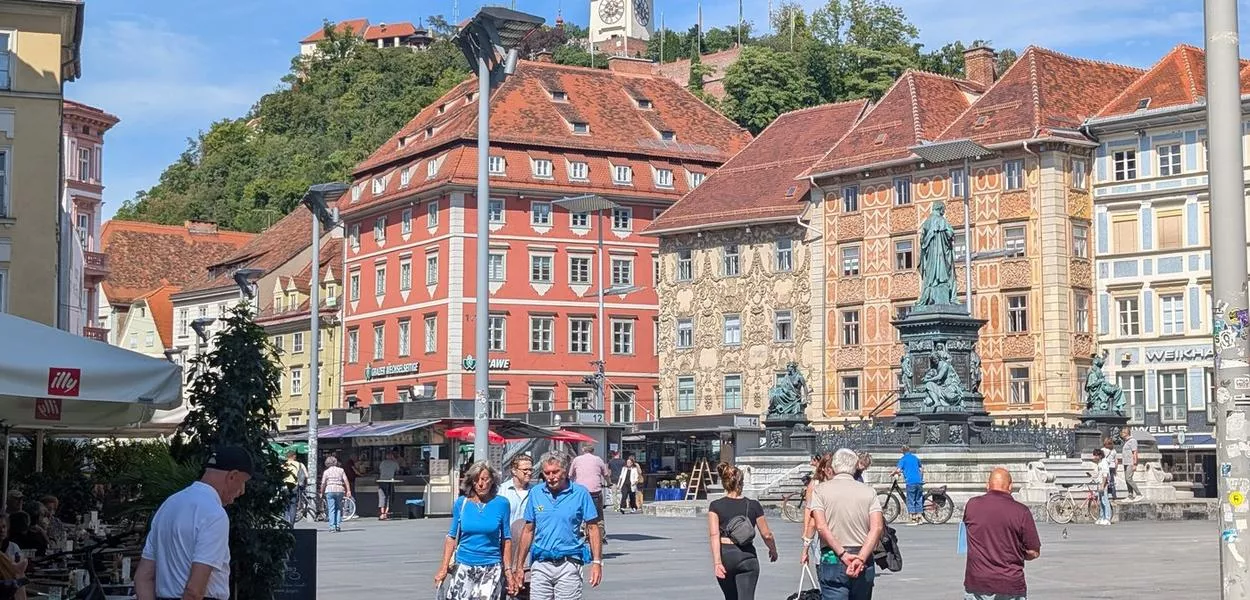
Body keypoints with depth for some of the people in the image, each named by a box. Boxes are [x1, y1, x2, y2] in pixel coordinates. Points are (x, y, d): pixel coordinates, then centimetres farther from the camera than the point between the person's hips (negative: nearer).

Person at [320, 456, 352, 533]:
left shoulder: (326, 472, 3)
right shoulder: (341, 470, 9)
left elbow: (323, 484, 1)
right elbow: (346, 481, 1)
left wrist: (322, 493, 12)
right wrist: (348, 491, 1)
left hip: (329, 490, -2)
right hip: (340, 490, 2)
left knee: (331, 510, 0)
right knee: (339, 508, 13)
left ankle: (332, 527, -7)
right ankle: (338, 526, 7)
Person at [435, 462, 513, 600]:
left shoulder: (501, 503, 0)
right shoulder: (461, 503, 3)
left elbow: (506, 539, 4)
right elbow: (452, 537, 7)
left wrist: (508, 569, 0)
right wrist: (444, 568, 2)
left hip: (491, 569, -2)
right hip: (463, 567, 2)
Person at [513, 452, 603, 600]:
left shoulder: (580, 493, -2)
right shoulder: (536, 493, 7)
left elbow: (593, 529, 1)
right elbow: (528, 530, 13)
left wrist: (597, 562, -7)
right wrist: (519, 566, 12)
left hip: (569, 565, -3)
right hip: (541, 564, 3)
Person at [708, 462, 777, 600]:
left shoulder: (715, 506, -2)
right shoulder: (753, 506, -1)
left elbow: (714, 534, -14)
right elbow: (767, 535, 4)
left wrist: (717, 561, -20)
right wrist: (773, 551, 23)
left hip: (725, 555, 1)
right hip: (747, 556, -1)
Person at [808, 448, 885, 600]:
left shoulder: (821, 490, 2)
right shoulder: (868, 491, 8)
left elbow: (821, 527, -11)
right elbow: (877, 528, -6)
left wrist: (843, 554, -12)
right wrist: (860, 558, -14)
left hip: (832, 559, -3)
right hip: (864, 563, 3)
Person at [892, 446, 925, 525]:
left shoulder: (903, 459, -1)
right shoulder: (915, 457, 16)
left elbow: (898, 470, -12)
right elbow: (922, 467, 28)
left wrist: (893, 473, 8)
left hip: (911, 482, -5)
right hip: (919, 481, 5)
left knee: (911, 501, 0)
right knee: (918, 500, 12)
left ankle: (913, 520, -4)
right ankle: (918, 519, 12)